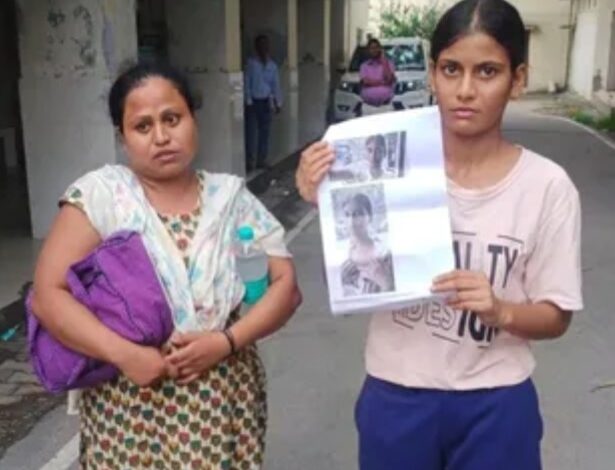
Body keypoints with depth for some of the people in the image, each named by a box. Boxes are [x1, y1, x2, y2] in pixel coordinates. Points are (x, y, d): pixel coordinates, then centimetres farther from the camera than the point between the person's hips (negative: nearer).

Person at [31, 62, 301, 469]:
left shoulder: (232, 197, 2)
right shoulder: (101, 194, -5)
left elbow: (287, 285, 0)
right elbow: (48, 294, -8)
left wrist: (226, 340, -14)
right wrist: (124, 354, -19)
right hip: (131, 406, -1)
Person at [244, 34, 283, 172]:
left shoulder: (272, 65, 5)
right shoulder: (251, 63, -7)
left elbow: (276, 84, 9)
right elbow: (247, 83, -7)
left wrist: (278, 103, 6)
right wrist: (248, 101, -12)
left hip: (266, 102, 4)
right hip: (253, 101, -4)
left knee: (265, 132, 7)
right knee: (251, 132, -4)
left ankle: (261, 160, 17)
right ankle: (250, 161, 3)